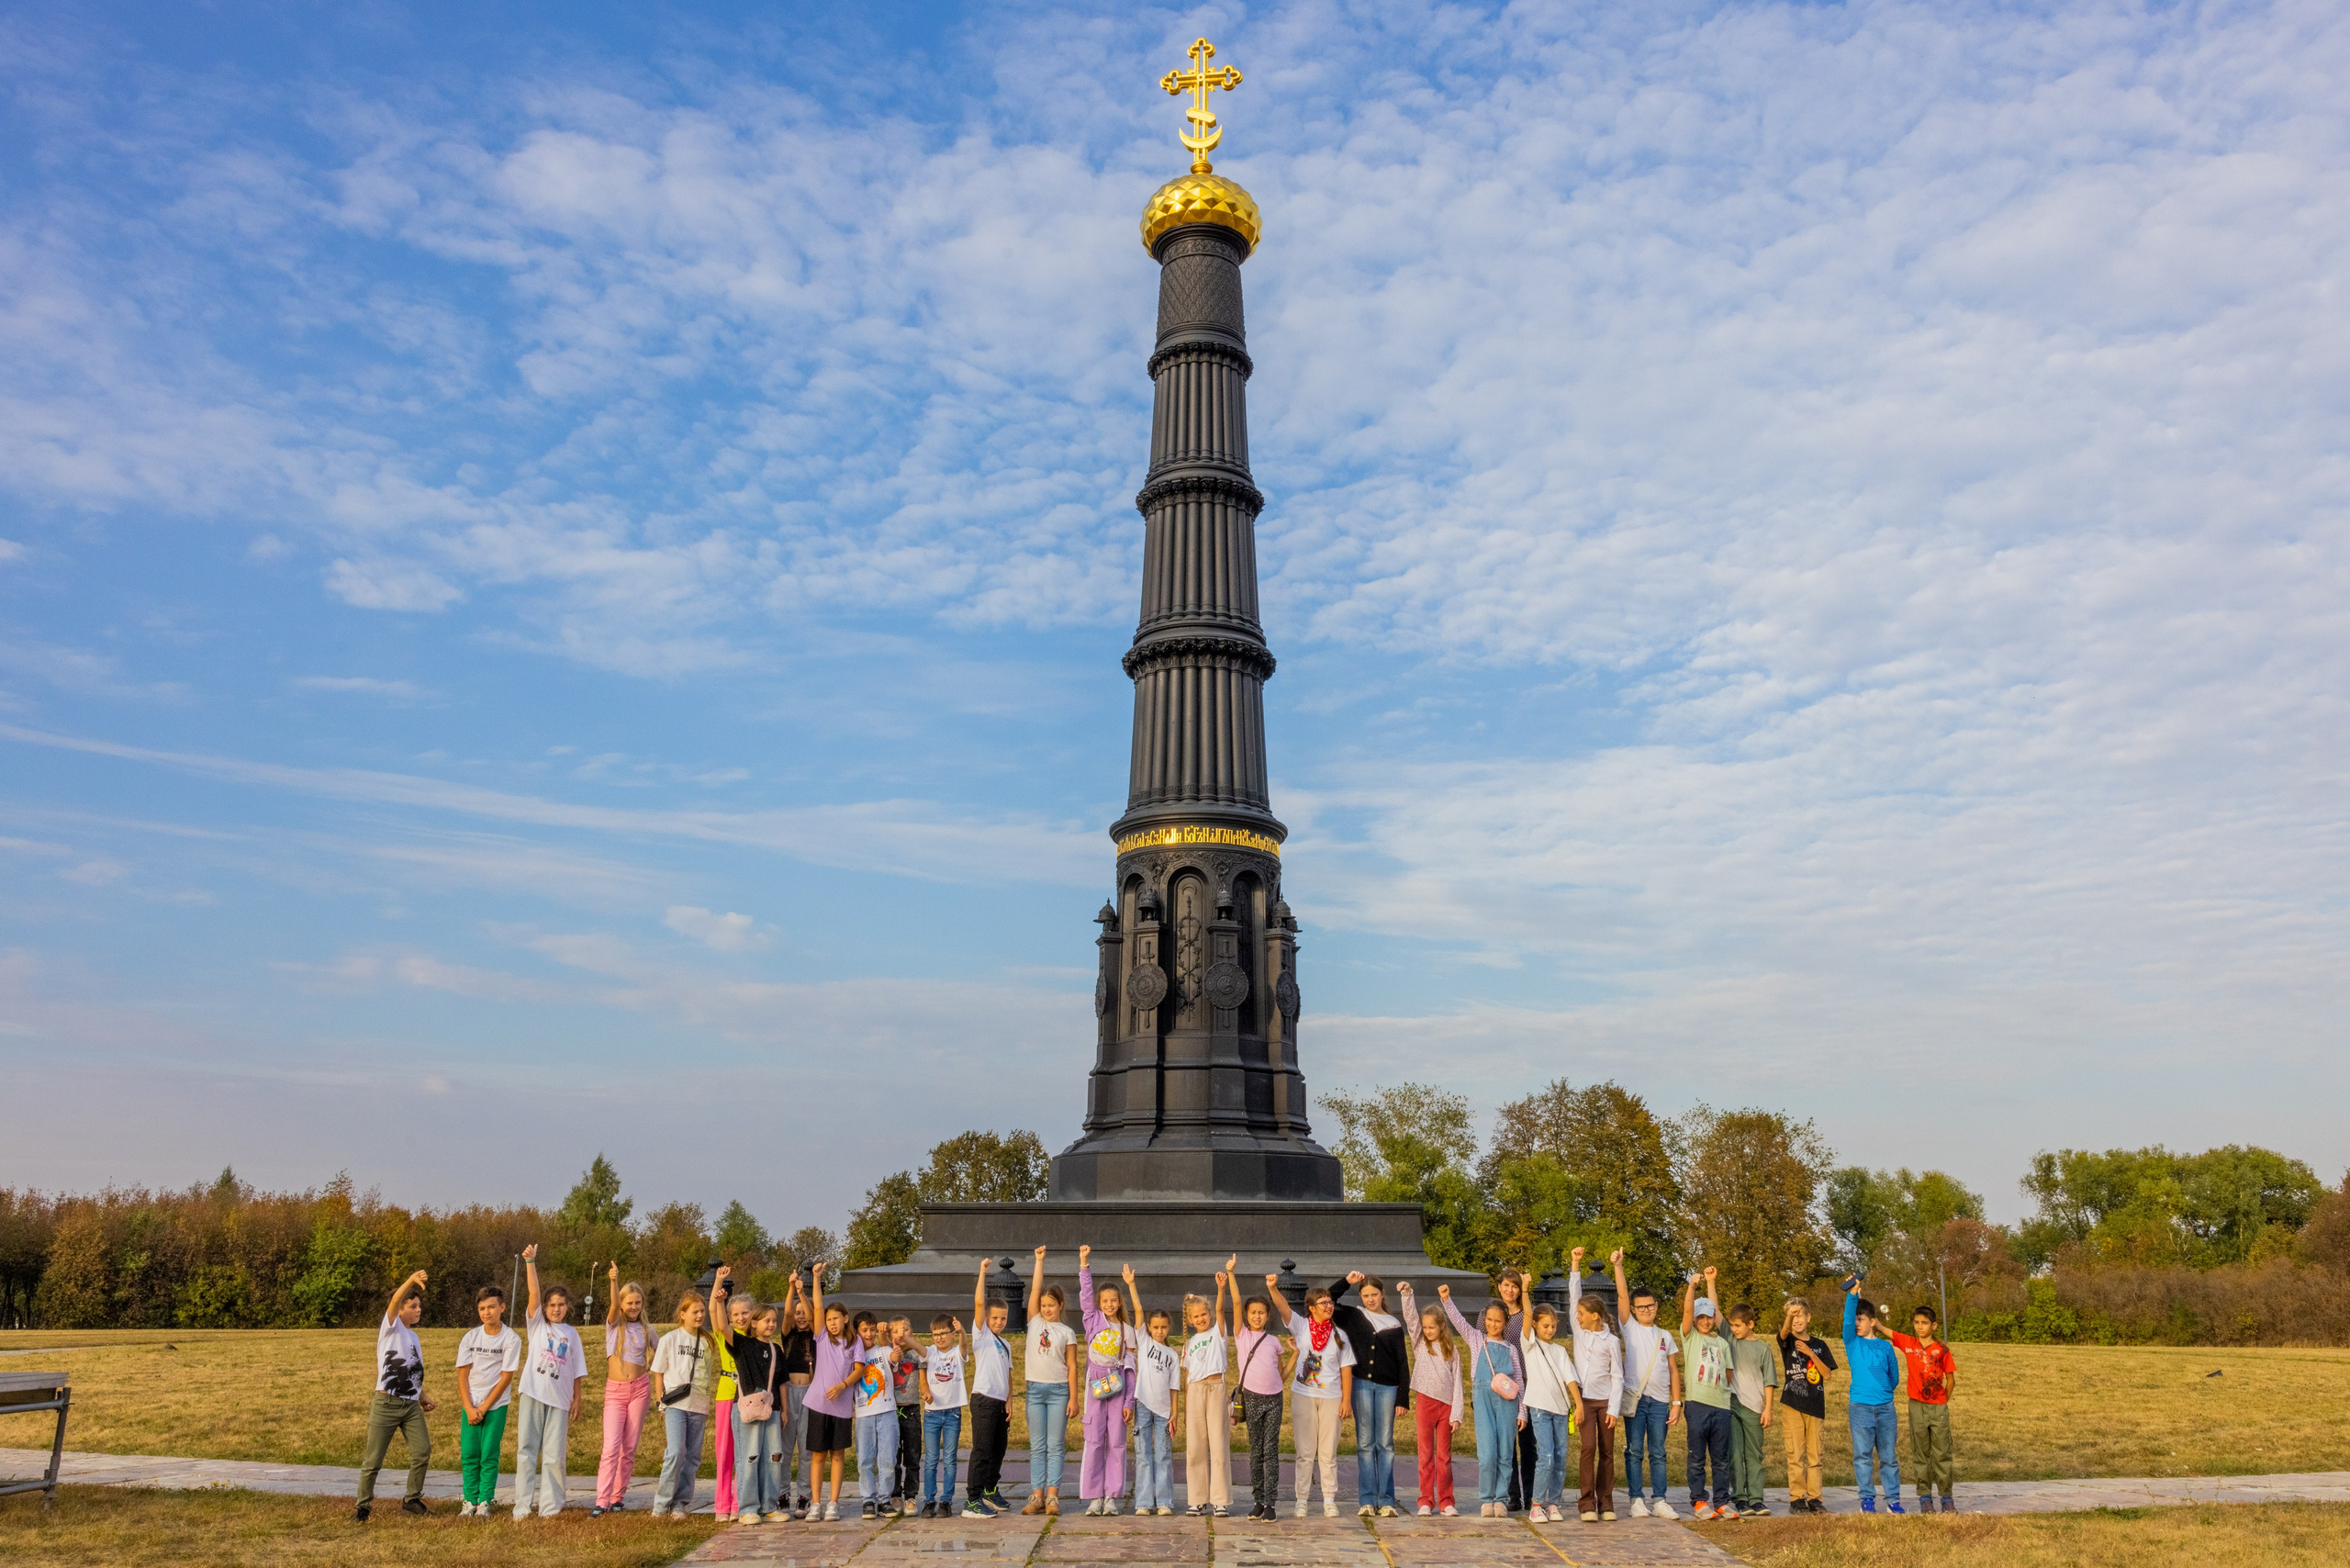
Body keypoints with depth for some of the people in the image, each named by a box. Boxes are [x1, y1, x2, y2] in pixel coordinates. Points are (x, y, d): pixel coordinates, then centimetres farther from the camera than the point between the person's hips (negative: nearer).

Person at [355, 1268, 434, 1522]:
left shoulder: (413, 1336, 18)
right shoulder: (391, 1327, -2)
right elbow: (394, 1302, -24)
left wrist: (422, 1397, 17)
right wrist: (411, 1281, -41)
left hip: (411, 1405, 6)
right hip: (386, 1403, -6)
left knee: (422, 1452, -3)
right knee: (373, 1459, 0)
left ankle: (411, 1500, 11)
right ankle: (363, 1505, 15)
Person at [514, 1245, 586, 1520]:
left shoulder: (571, 1333, 12)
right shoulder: (537, 1324, 5)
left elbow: (576, 1370, 13)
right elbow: (533, 1292, -9)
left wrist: (577, 1399, 7)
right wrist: (530, 1261, -22)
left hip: (560, 1398, 1)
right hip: (533, 1393, -1)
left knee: (555, 1454, 1)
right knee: (527, 1449, 0)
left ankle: (550, 1507, 7)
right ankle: (522, 1506, 6)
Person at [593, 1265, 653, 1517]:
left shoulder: (646, 1330, 8)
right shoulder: (614, 1324, 2)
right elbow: (614, 1305, -20)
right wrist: (614, 1281, -39)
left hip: (640, 1388, 2)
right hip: (615, 1390, -2)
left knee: (629, 1447, 4)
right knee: (611, 1447, -13)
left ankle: (618, 1498, 14)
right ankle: (602, 1501, -14)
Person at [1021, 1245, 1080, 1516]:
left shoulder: (1067, 1332, 3)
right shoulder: (1034, 1322, 7)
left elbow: (1072, 1366, 1)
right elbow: (1035, 1289, 1)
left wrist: (1073, 1398, -4)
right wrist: (1039, 1260, -2)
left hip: (1058, 1390, -2)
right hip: (1035, 1389, 2)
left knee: (1055, 1446, -1)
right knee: (1037, 1446, 4)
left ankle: (1052, 1496, 0)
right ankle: (1037, 1495, 6)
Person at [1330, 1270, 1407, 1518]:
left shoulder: (1394, 1324, 8)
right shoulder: (1353, 1316, 8)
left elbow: (1402, 1363, 7)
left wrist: (1403, 1397, 1)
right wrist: (1347, 1282, -2)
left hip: (1387, 1386, 0)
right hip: (1361, 1384, 0)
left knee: (1385, 1444, 2)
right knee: (1365, 1443, 2)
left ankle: (1386, 1501, 6)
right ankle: (1367, 1500, 6)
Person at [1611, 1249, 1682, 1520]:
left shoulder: (1665, 1336, 13)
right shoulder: (1630, 1329, 5)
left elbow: (1674, 1370, 12)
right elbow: (1622, 1295, -5)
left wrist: (1676, 1402, 5)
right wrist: (1618, 1266, -13)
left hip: (1660, 1401, 2)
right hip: (1635, 1397, -2)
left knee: (1658, 1453, 6)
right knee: (1634, 1451, 0)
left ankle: (1658, 1500, 11)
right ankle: (1636, 1499, 6)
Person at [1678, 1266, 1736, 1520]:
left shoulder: (1722, 1342, 17)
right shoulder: (1690, 1337, 5)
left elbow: (1728, 1373, 21)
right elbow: (1687, 1311, -8)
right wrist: (1692, 1285, -11)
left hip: (1722, 1406, 4)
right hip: (1698, 1404, -4)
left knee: (1721, 1459, 7)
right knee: (1697, 1458, 1)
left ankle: (1721, 1502, 15)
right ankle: (1698, 1501, 8)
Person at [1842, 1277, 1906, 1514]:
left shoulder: (1886, 1348, 9)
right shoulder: (1852, 1343, 4)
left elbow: (1894, 1378, 16)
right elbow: (1847, 1319, -14)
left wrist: (1882, 1390, 9)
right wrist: (1852, 1294, -26)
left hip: (1885, 1407, 1)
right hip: (1859, 1406, -1)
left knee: (1888, 1456, 5)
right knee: (1863, 1455, 0)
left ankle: (1893, 1498, 15)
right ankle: (1867, 1499, 6)